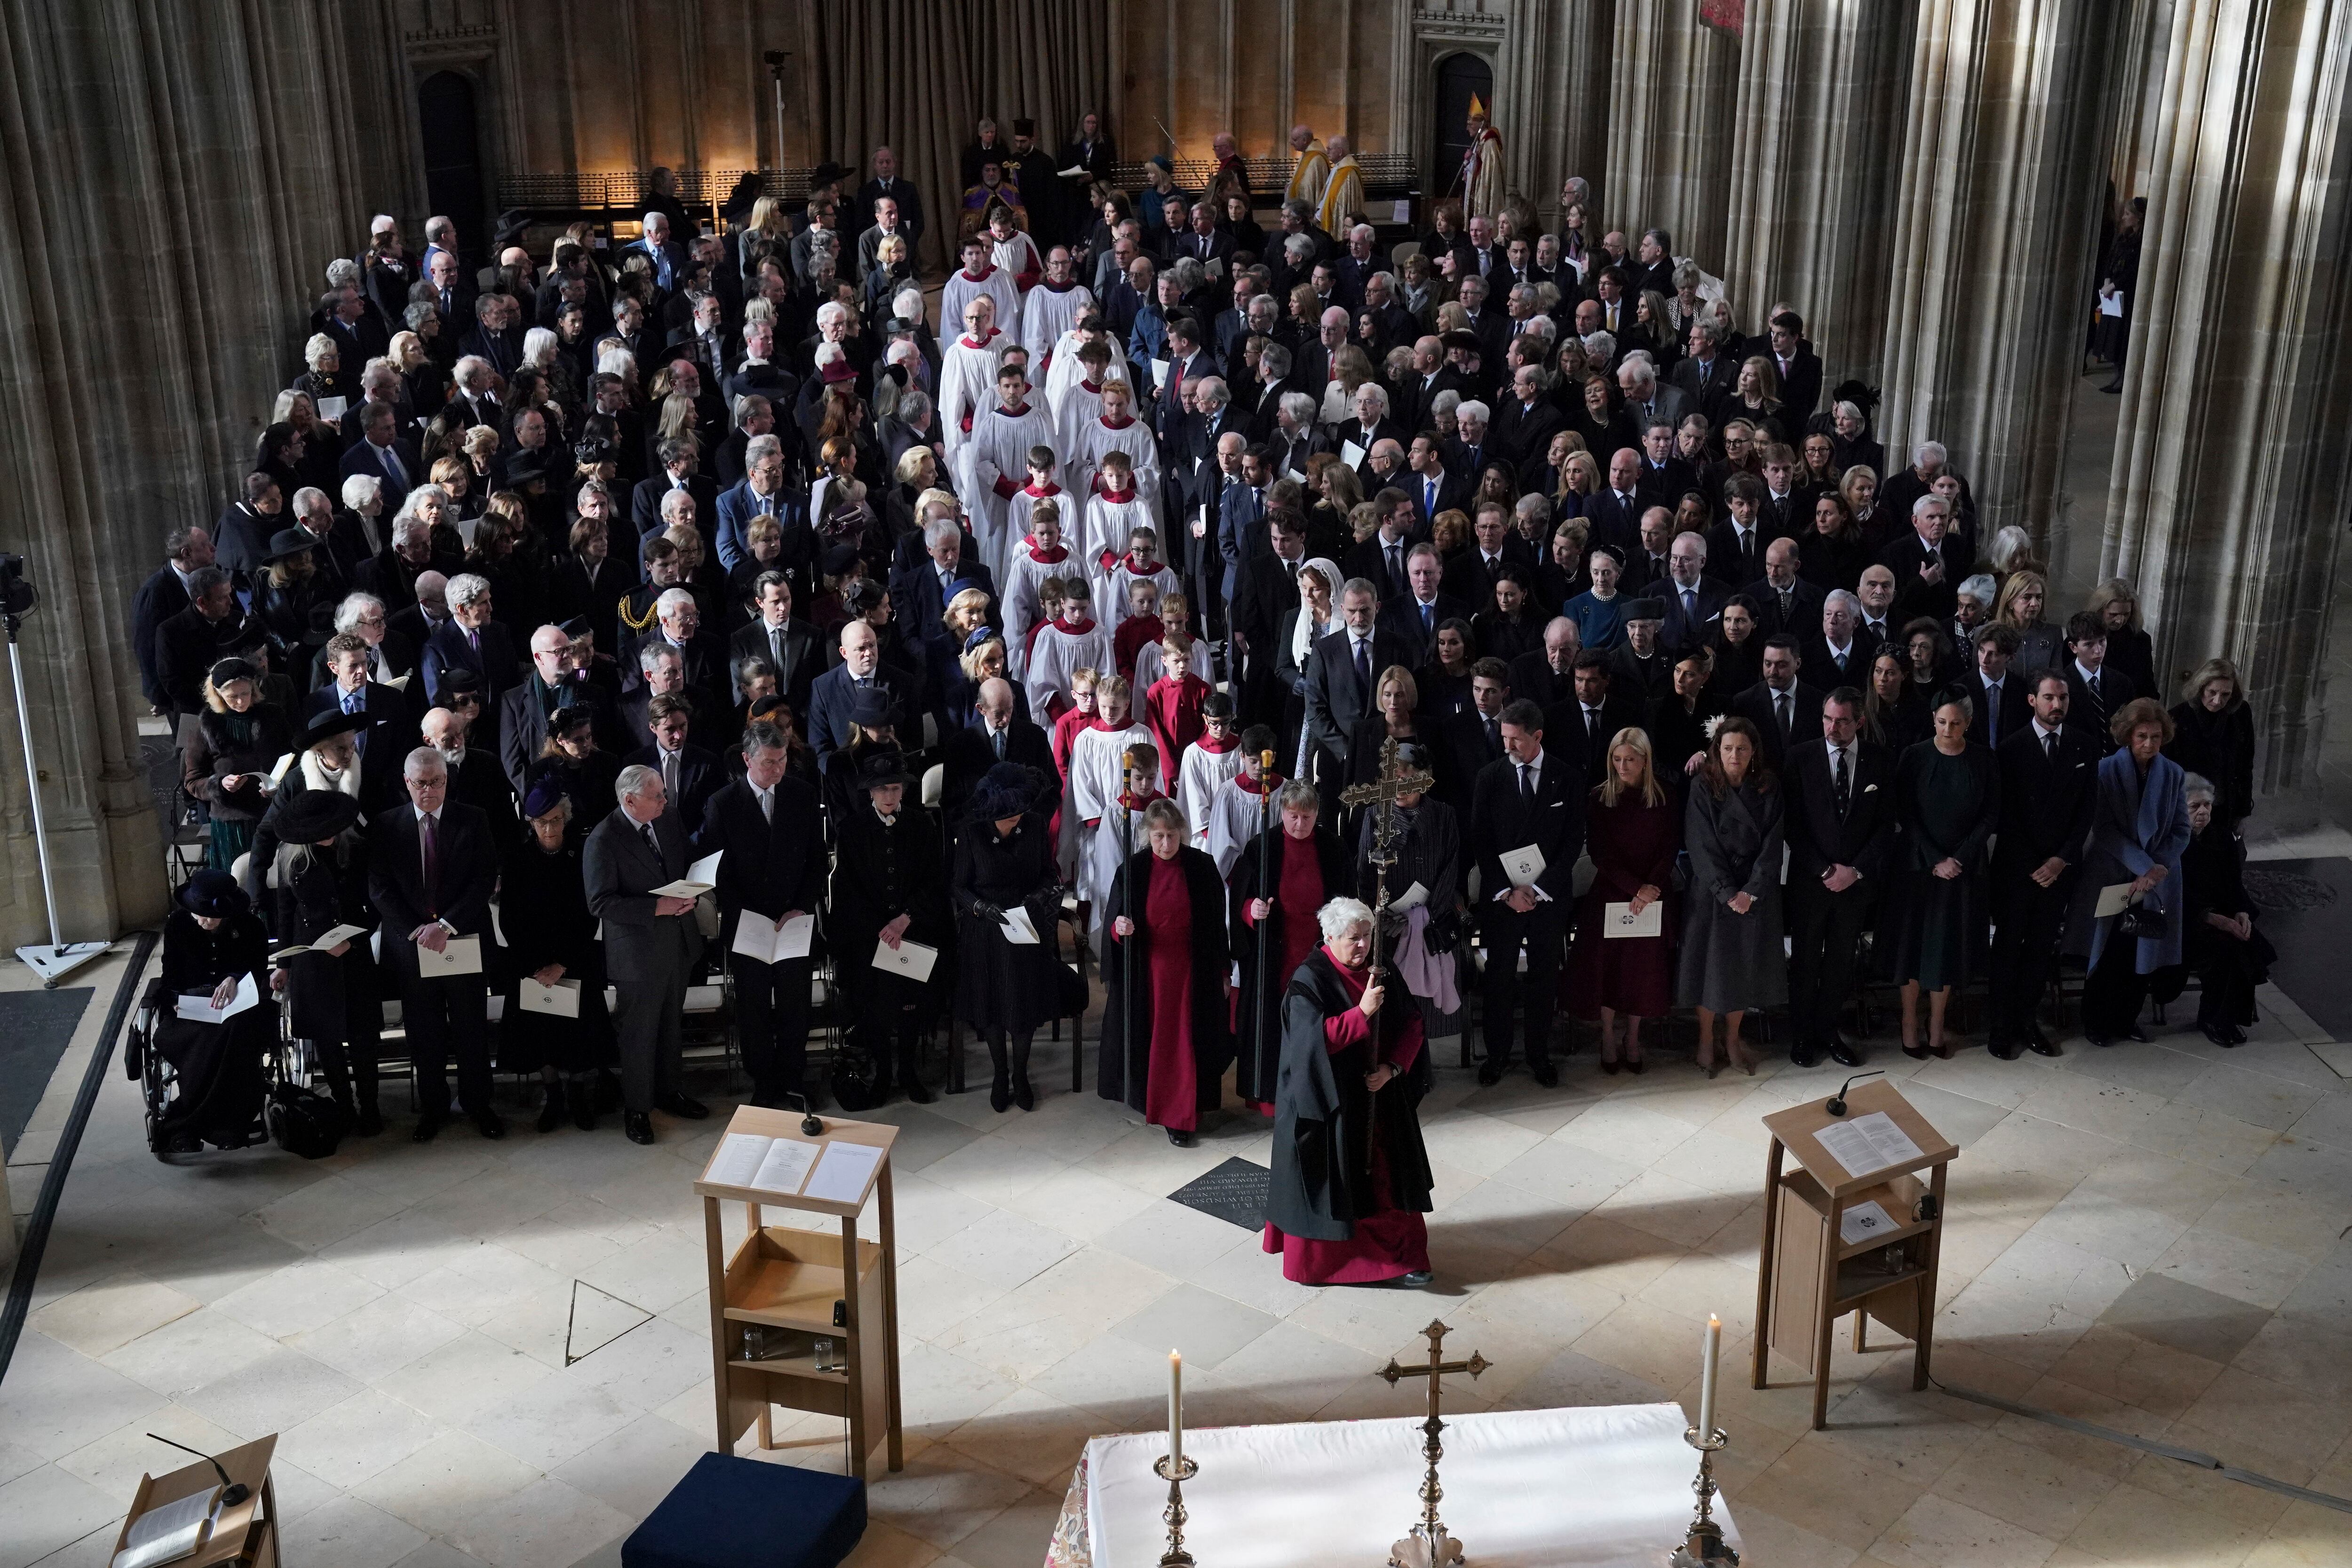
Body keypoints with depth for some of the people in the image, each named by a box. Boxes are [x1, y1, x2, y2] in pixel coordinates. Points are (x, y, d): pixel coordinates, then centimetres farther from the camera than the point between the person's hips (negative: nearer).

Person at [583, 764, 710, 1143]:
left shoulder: (669, 820, 1)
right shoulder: (603, 841, -19)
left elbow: (687, 865, 15)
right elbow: (601, 903, -21)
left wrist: (687, 897, -7)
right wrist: (657, 908, -25)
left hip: (678, 941, 6)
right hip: (638, 951, -6)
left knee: (670, 1024, 21)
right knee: (639, 1033, 6)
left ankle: (668, 1091, 38)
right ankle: (637, 1109, 21)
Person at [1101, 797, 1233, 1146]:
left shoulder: (1202, 867, -6)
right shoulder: (1132, 869, -6)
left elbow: (1216, 921, 1)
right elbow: (1113, 923, -2)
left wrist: (1221, 971, 3)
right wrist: (1119, 929, -26)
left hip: (1190, 970, 0)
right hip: (1146, 971, 1)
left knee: (1185, 1042, 3)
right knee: (1147, 1038, 10)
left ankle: (1181, 1118, 10)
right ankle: (1145, 1097, 31)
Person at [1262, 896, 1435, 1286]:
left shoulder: (1383, 973, 2)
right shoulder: (1309, 980, -13)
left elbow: (1411, 1025, 2)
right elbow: (1316, 1038, -23)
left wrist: (1393, 1068, -13)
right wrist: (1363, 1012, -28)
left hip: (1379, 1095, 5)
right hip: (1328, 1101, -5)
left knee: (1384, 1174, 10)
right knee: (1330, 1177, 4)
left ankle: (1402, 1254, 19)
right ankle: (1320, 1257, 19)